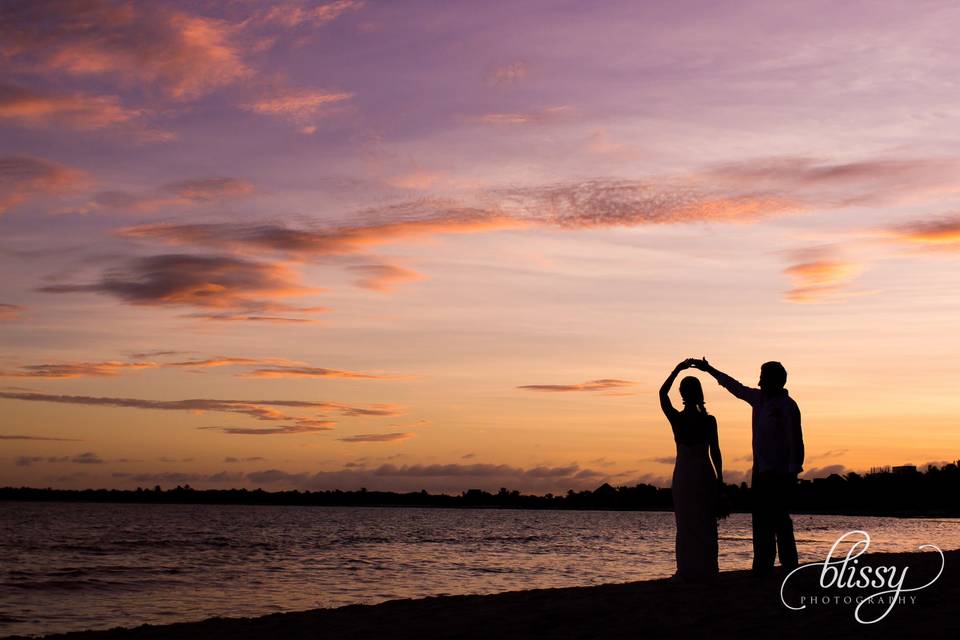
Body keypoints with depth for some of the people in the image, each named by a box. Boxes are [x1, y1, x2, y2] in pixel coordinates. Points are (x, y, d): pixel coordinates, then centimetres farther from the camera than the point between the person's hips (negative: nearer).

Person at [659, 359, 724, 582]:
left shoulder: (676, 418, -6)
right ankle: (706, 570, 5)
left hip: (682, 475, 1)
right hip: (705, 474, 0)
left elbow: (662, 393, 11)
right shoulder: (709, 420, -7)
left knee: (685, 525, 6)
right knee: (706, 525, 6)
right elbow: (715, 453, -3)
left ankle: (688, 571, 3)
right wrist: (720, 478, 6)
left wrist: (677, 369, 16)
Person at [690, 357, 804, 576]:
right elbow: (736, 387, 27)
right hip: (761, 470, 8)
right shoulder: (759, 398, 11)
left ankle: (789, 566, -7)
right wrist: (710, 370, 33)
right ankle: (763, 566, 8)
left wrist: (794, 471, -17)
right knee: (761, 521, 6)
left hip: (780, 473, -8)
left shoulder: (787, 406, -11)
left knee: (779, 520, -10)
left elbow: (795, 441, -13)